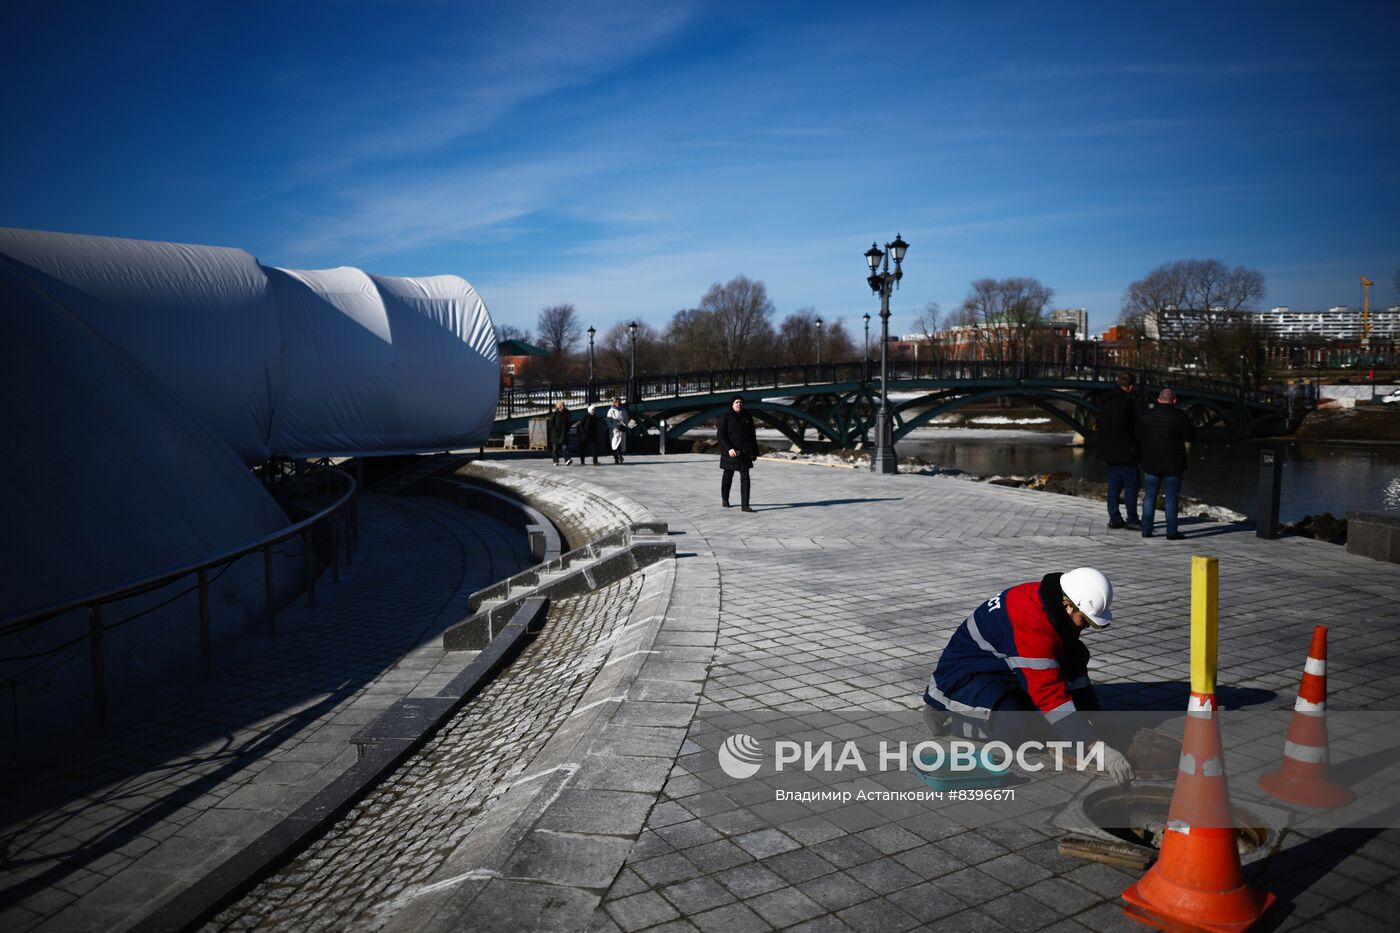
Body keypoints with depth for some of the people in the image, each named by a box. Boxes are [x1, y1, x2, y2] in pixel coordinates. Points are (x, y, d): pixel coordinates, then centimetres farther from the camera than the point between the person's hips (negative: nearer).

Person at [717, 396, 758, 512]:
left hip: (744, 452, 2)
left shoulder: (747, 417, 8)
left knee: (745, 477, -7)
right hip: (730, 452, -2)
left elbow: (752, 436, 13)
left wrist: (755, 452, 12)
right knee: (728, 476, 12)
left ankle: (744, 505, -10)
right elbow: (721, 435, -11)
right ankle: (724, 499, 34)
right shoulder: (726, 417, -4)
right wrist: (729, 448, -24)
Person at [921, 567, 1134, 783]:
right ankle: (947, 715, -8)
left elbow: (1073, 666, 7)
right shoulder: (1033, 622, -33)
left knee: (1076, 654, -1)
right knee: (1022, 733, -32)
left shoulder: (1059, 604, -5)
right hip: (963, 676, -9)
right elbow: (1050, 692, -36)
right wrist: (1099, 748, -35)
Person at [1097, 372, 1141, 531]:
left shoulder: (1106, 400, 13)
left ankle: (1114, 518, 15)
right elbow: (1120, 427, -24)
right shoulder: (1123, 400, -17)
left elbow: (1101, 424, 17)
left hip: (1110, 451, 9)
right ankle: (1132, 520, 1)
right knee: (1131, 484, -2)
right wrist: (1131, 444, -14)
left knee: (1114, 485, 12)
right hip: (1123, 451, -9)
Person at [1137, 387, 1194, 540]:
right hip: (1172, 465, -3)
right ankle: (1172, 532, 2)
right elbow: (1191, 436, -9)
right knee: (1171, 499, 1)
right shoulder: (1178, 415, -10)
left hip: (1151, 464, 3)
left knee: (1149, 497, 10)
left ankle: (1146, 529, 9)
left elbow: (1138, 437, 8)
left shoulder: (1146, 415, 2)